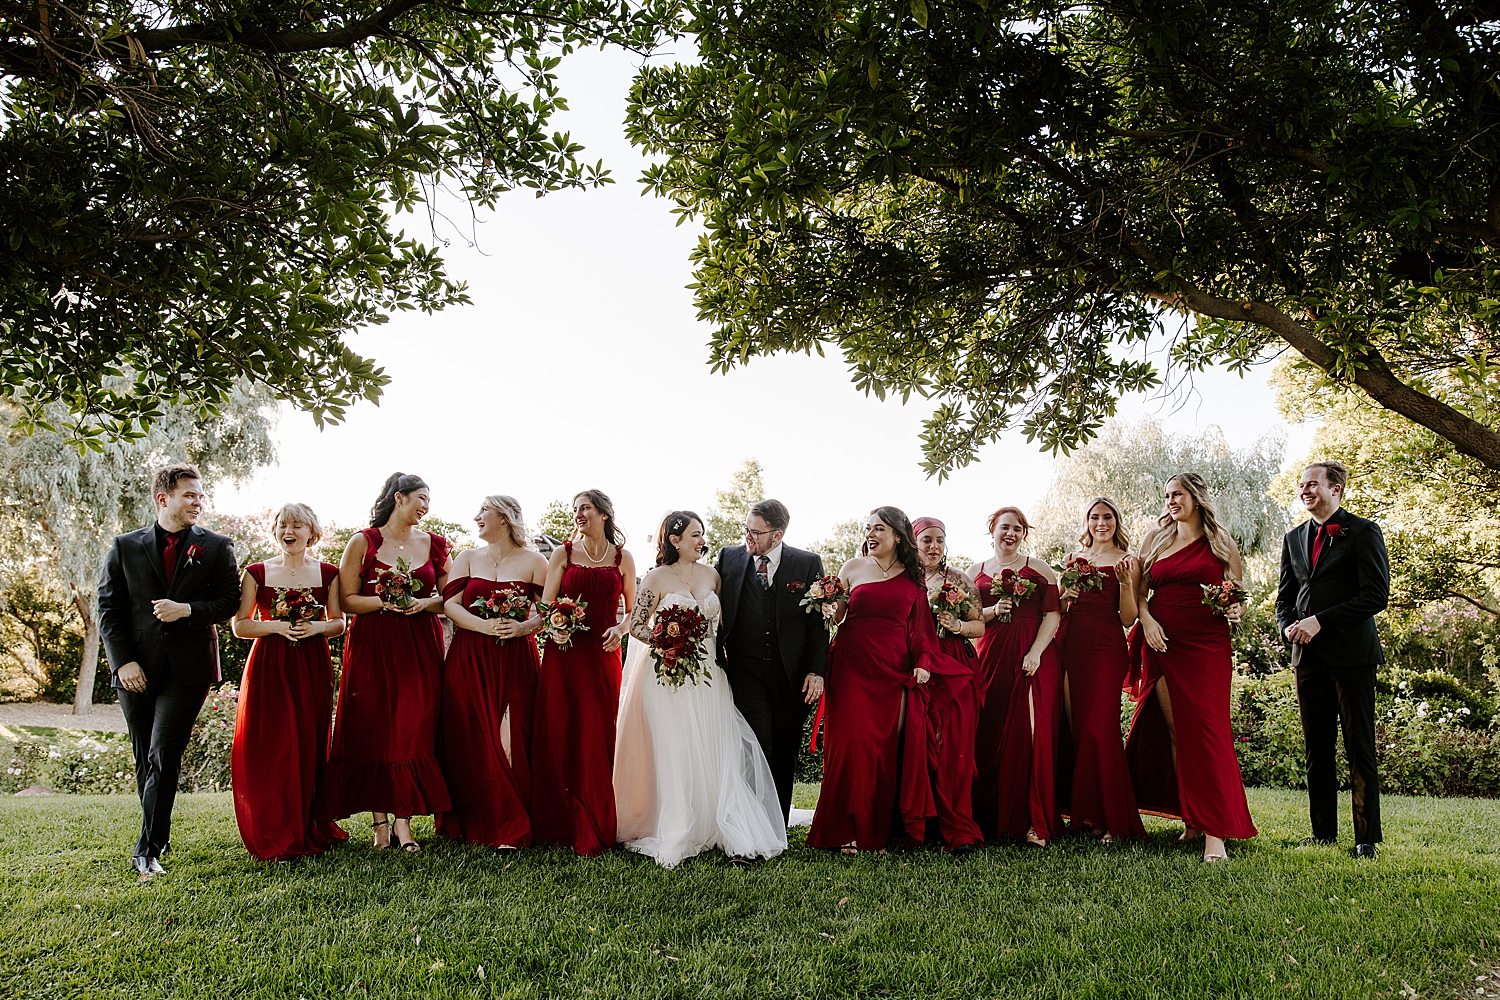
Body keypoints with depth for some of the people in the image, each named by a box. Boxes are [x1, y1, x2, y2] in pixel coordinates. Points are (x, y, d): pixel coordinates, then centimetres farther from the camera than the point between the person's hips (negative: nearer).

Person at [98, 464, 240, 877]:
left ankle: (147, 850, -5)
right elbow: (108, 607, 4)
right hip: (137, 669, 2)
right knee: (146, 761, 12)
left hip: (187, 668, -2)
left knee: (164, 758, -9)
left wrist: (189, 610, -16)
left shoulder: (216, 547, 5)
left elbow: (229, 602, 2)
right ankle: (160, 836, 28)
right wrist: (122, 661, -6)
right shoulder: (125, 547, 6)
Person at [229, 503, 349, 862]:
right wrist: (277, 625, -13)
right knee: (271, 748, -5)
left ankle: (311, 829, 15)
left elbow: (339, 622, 11)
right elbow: (240, 626, 2)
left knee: (310, 747, 3)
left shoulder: (327, 573, 7)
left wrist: (316, 627, -9)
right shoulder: (257, 572, 3)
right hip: (268, 667, -1)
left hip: (313, 667, 1)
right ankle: (276, 840, 3)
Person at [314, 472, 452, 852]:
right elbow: (347, 599, -1)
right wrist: (385, 602, -15)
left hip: (421, 646, 2)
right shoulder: (364, 542, 2)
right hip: (373, 645, -2)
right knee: (373, 731, -2)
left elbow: (448, 599, 12)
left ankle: (403, 820, -1)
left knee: (414, 729, -5)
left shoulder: (434, 544, 11)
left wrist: (424, 603, -7)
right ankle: (379, 821, 7)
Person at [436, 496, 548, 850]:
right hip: (469, 659, 2)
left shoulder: (533, 561, 7)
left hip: (516, 659, -2)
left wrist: (523, 627, -17)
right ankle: (472, 824, 9)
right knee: (471, 741, -2)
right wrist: (484, 625, -14)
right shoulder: (467, 558, 13)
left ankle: (511, 831, 0)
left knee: (511, 742, -7)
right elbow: (450, 604, 2)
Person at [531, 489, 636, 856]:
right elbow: (545, 604, 4)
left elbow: (634, 609, 13)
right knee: (558, 735, 1)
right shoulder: (564, 553, 8)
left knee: (597, 740, -1)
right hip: (564, 653, 1)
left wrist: (620, 628, -7)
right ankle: (558, 823, 12)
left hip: (603, 656, 0)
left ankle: (593, 832, 7)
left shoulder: (623, 558, 9)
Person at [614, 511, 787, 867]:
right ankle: (675, 838, 8)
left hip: (708, 676, 3)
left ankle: (736, 838, -2)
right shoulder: (656, 579, -2)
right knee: (675, 755, -2)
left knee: (720, 754, -2)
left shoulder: (712, 576, 9)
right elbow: (636, 625, 0)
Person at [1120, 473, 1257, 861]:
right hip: (1161, 643, 2)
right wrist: (1146, 620, -6)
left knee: (1206, 730, -10)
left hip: (1207, 645, -2)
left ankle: (1215, 832, -10)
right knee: (1173, 731, 2)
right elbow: (1139, 590, 11)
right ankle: (1190, 818, 13)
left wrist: (1235, 611, -9)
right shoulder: (1156, 538, 13)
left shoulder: (1221, 542, 9)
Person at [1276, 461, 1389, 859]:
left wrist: (1320, 621, -15)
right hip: (1308, 655, 6)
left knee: (1360, 749, -1)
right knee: (1316, 749, 9)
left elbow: (1377, 595, -10)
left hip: (1351, 654, -5)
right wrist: (1289, 627, -1)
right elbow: (1285, 597, 20)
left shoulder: (1363, 532, -2)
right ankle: (1323, 831, 17)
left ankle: (1366, 837, 7)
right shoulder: (1294, 538, 17)